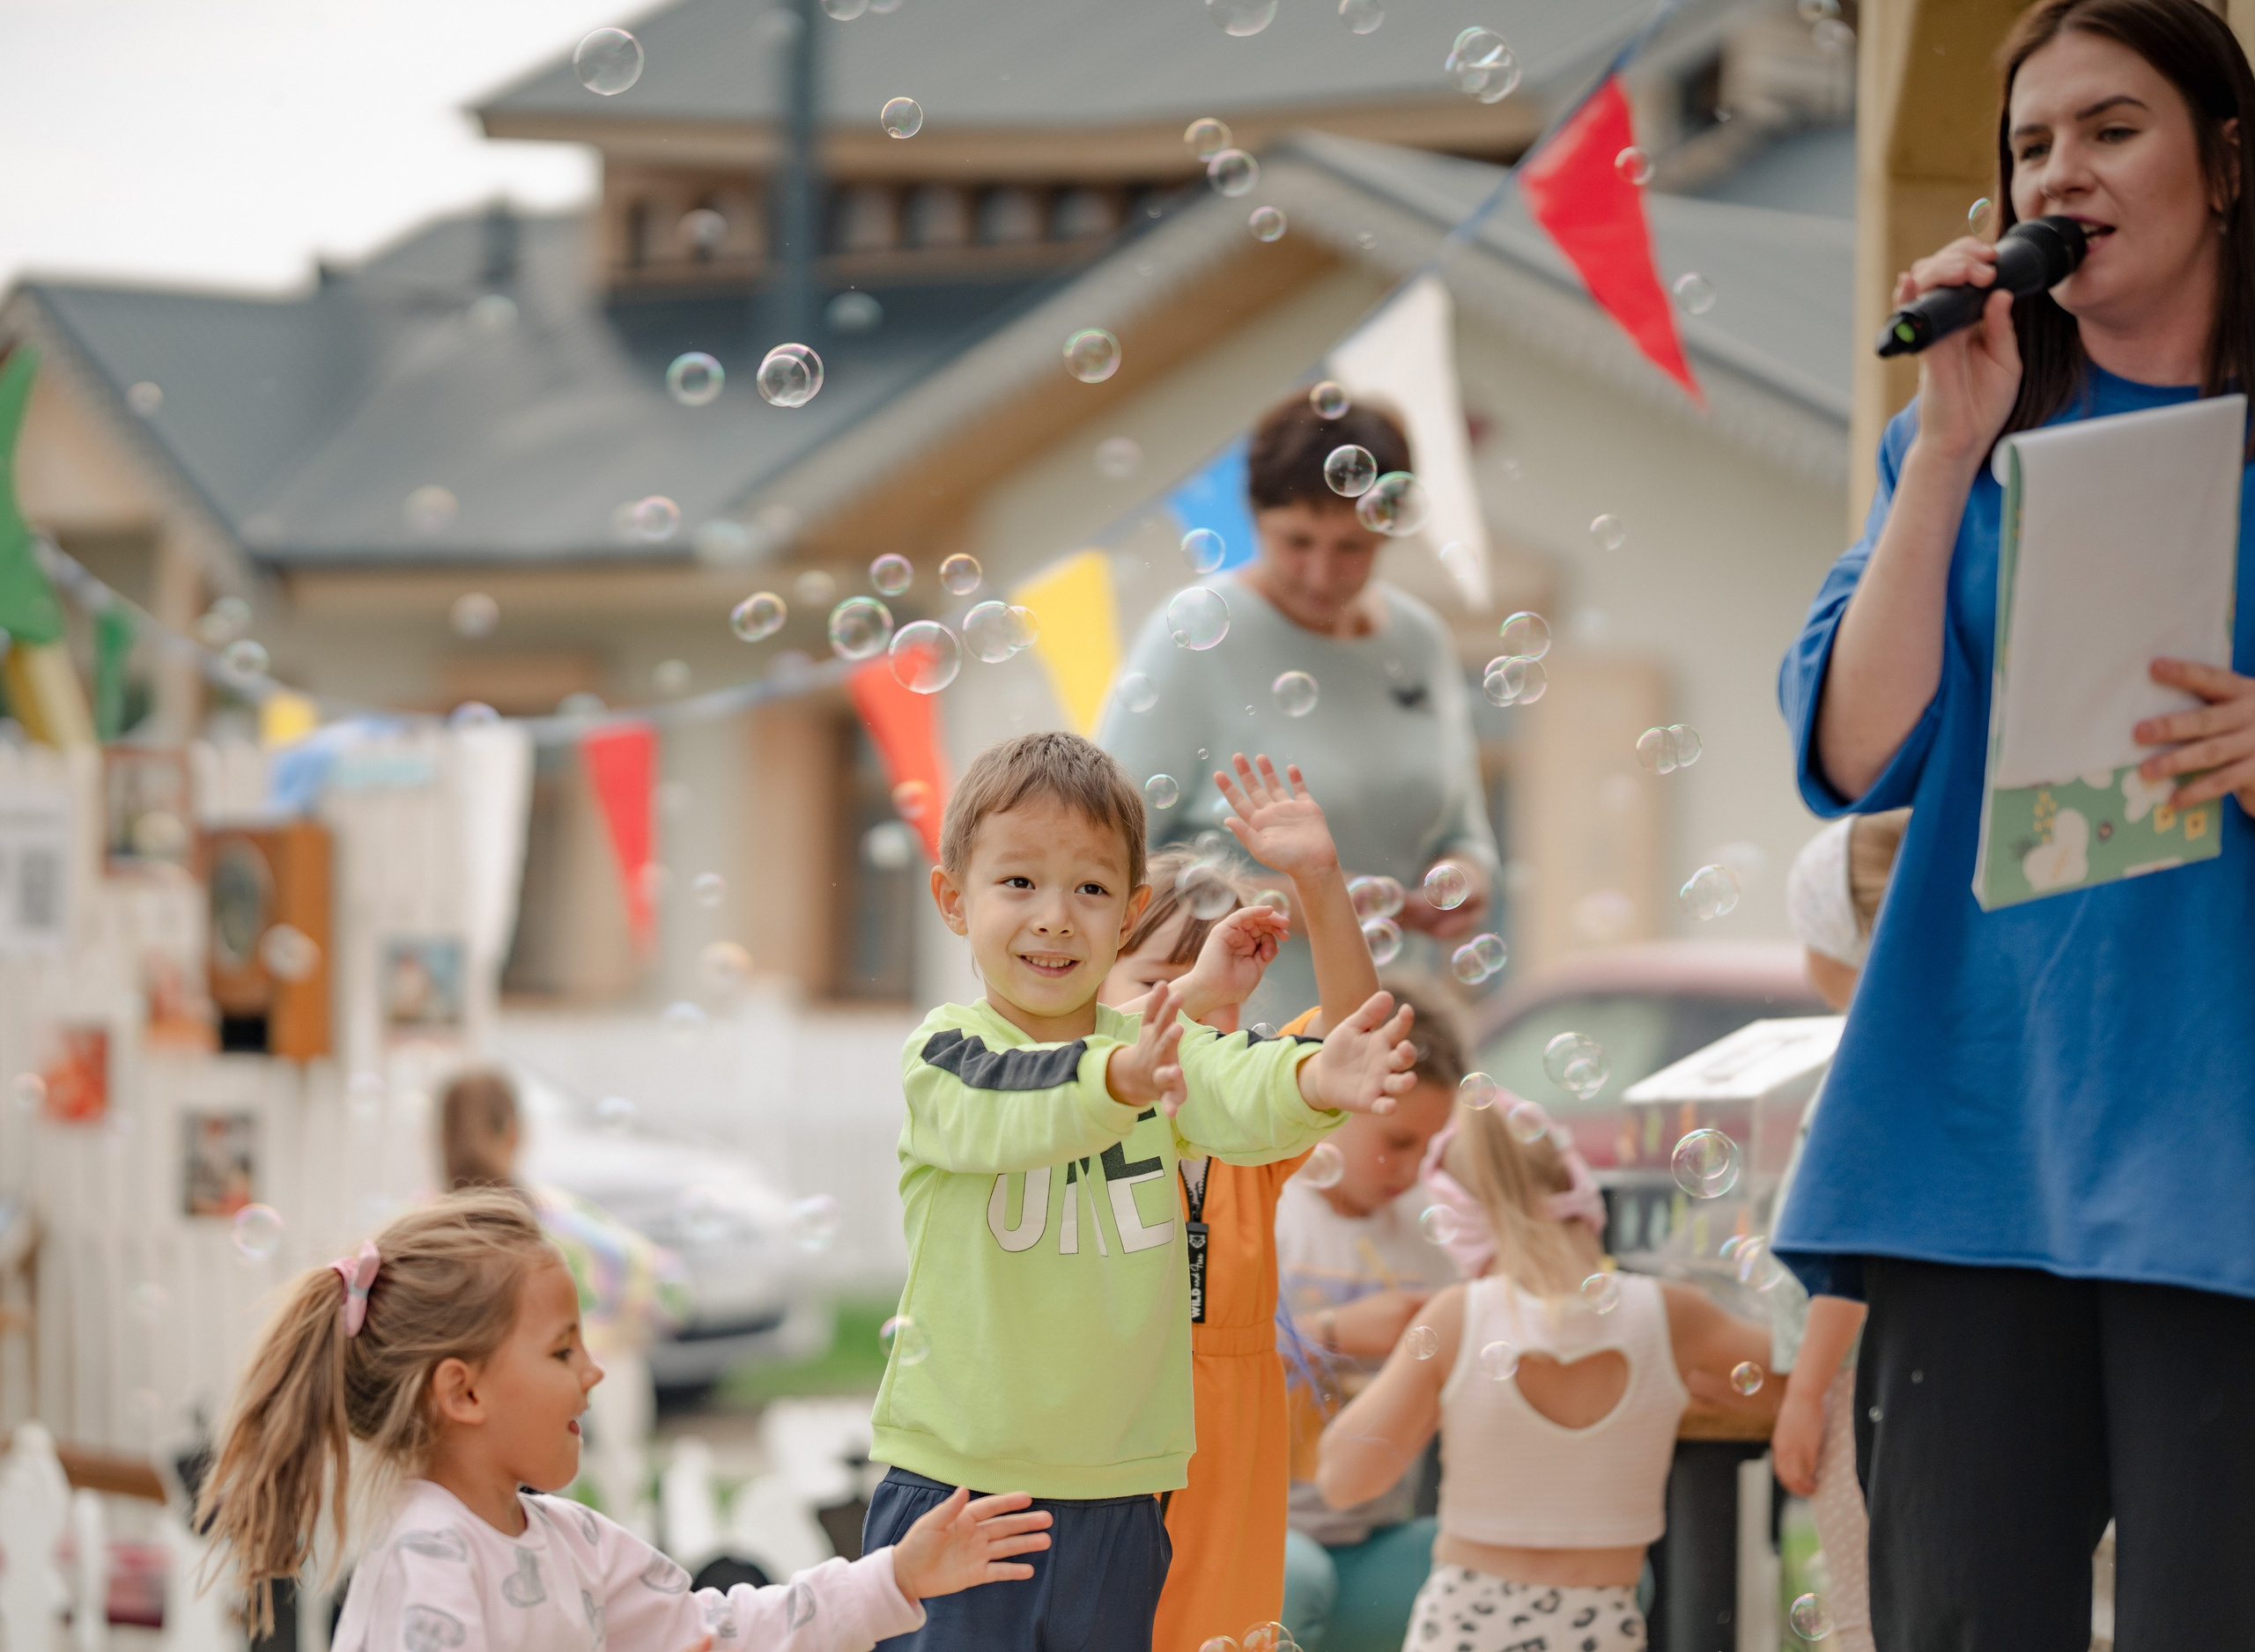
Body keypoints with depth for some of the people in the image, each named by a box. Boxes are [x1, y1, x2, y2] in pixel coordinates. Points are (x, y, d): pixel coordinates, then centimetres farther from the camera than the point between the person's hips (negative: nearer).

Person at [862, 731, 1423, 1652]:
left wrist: (1314, 1082, -41)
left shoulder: (1156, 1047, 4)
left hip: (1116, 1500, 3)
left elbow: (1236, 1099, -17)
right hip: (953, 1482, -3)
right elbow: (1011, 1109, -28)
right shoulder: (943, 1056, -6)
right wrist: (1121, 1079, -49)